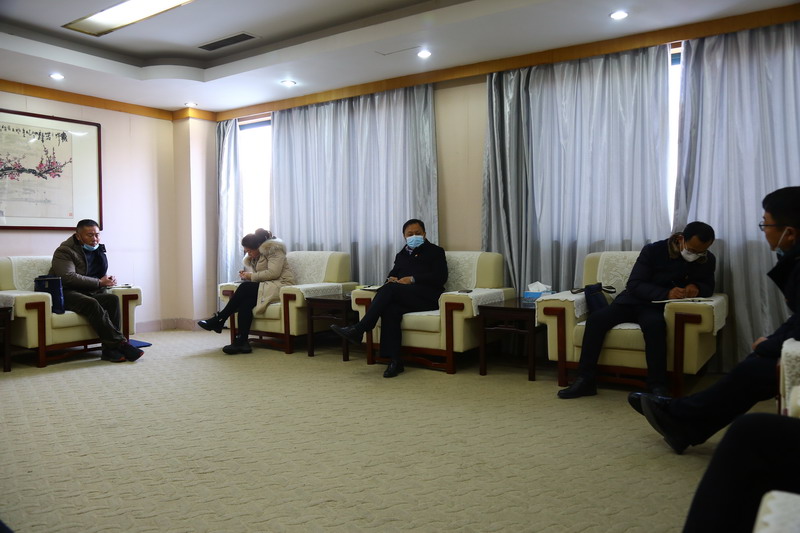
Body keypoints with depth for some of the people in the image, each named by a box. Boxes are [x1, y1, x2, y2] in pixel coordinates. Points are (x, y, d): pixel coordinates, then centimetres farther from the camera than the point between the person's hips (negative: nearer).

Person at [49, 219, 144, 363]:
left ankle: (110, 349, -32)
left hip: (91, 292, 6)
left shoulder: (98, 250, 18)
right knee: (91, 303, -36)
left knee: (112, 299, -25)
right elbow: (69, 277, -19)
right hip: (67, 294, -6)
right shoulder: (64, 251, -4)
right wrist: (99, 282, -17)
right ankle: (120, 344, -39)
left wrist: (107, 280, 3)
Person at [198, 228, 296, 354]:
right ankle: (242, 341, -30)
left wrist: (251, 276, -13)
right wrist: (245, 275, 1)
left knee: (245, 288, -25)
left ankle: (219, 320, -17)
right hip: (264, 286, 8)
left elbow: (273, 273, -18)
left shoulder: (273, 249, -7)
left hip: (280, 286, -8)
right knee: (245, 301, -23)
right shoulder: (253, 257, 21)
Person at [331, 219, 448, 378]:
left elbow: (440, 277, -1)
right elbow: (393, 274, 26)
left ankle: (358, 330, -34)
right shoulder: (401, 255, 32)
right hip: (403, 297, 4)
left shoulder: (435, 251, 14)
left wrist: (413, 279, -11)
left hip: (426, 297, -4)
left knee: (389, 288, -30)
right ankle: (394, 360, -36)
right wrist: (391, 279, 0)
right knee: (390, 310, -33)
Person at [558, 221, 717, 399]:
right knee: (596, 319, -25)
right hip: (632, 301, 1)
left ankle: (658, 386, -32)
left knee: (654, 324, -39)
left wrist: (696, 287, -17)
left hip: (658, 307, -1)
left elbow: (708, 287, 9)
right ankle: (585, 381, -20)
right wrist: (666, 293, -30)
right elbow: (634, 284, -13)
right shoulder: (653, 251, -9)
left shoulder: (708, 260, -1)